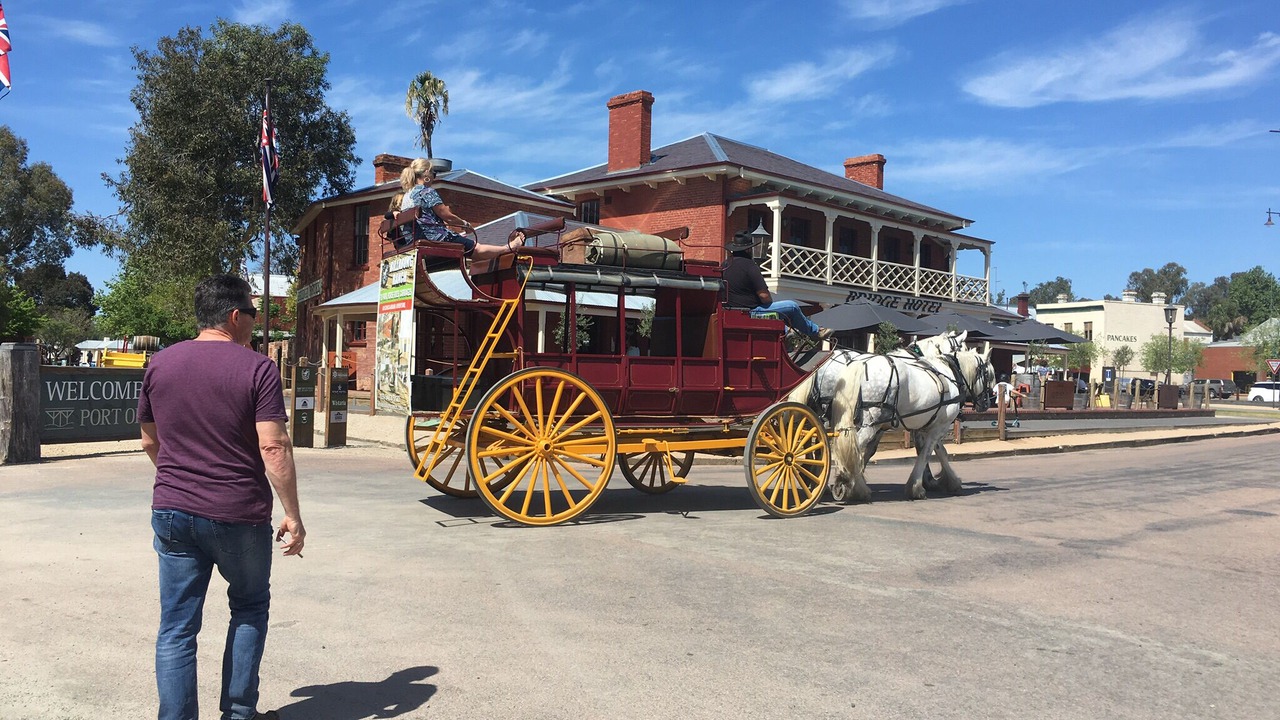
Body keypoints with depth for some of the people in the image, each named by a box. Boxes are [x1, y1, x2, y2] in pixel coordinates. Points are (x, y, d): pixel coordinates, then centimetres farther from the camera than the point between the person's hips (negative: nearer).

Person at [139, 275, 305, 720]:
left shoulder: (160, 363, 5)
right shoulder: (257, 368, -11)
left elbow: (149, 441, 14)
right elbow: (273, 448, -17)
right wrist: (292, 516, -11)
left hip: (172, 513, 4)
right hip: (239, 515, -3)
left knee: (177, 625, 9)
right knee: (250, 607, 19)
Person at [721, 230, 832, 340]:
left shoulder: (725, 264, 5)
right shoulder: (749, 266, -21)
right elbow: (764, 295, -22)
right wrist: (771, 301, 1)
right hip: (751, 311, -9)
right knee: (792, 306, 2)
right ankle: (815, 332, 22)